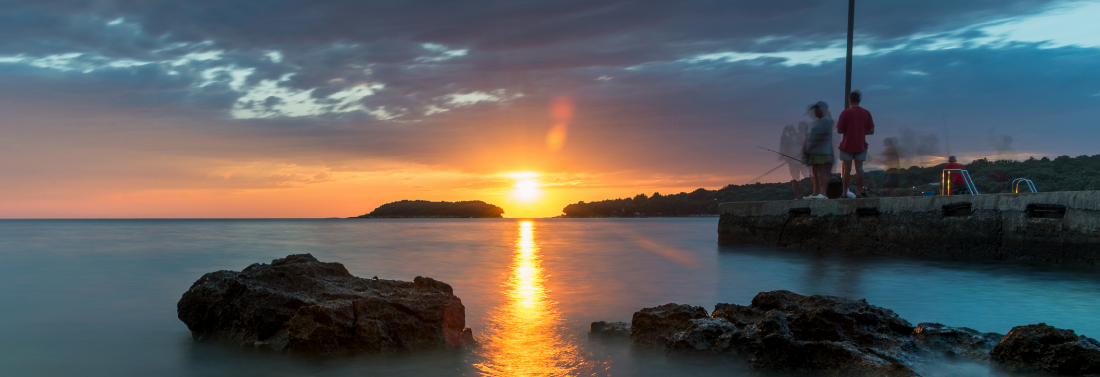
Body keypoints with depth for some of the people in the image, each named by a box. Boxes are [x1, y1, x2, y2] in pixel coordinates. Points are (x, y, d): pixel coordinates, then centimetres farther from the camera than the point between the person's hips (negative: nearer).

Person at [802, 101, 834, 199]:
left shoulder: (826, 120, -11)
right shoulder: (819, 121, 21)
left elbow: (819, 136, -17)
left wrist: (808, 148, -13)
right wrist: (807, 147, 15)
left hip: (821, 151, -10)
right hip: (815, 152, 10)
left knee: (821, 172, -13)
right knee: (815, 173, 9)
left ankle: (823, 193, -15)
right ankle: (815, 194, 12)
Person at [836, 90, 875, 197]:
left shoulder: (846, 112, -8)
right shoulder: (866, 113, 3)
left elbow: (839, 130, -10)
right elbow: (871, 131, 3)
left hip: (847, 145, -3)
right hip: (861, 146, 3)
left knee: (846, 169, 0)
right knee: (859, 169, 6)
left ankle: (845, 192, 2)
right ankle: (859, 192, 6)